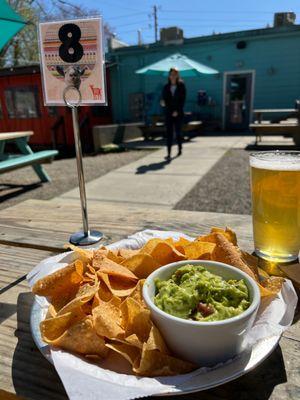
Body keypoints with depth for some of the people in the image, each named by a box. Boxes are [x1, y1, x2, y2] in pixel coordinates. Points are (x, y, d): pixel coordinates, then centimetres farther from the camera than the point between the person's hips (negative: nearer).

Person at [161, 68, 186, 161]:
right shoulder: (166, 87, 8)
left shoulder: (181, 86, 1)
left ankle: (180, 148, 33)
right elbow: (164, 98, 11)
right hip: (168, 112, 1)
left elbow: (182, 100, -3)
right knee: (169, 133, -7)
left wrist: (177, 111, -13)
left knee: (178, 131, 7)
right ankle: (169, 154, -11)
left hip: (178, 113, -1)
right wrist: (163, 103, -13)